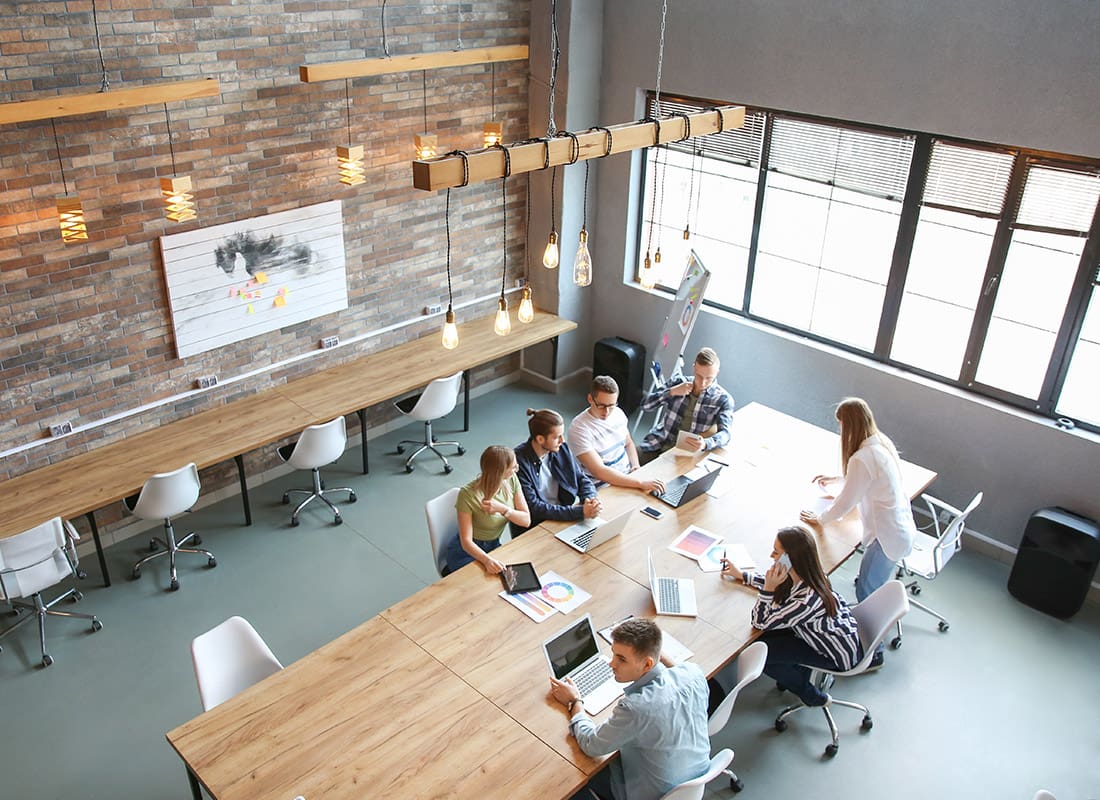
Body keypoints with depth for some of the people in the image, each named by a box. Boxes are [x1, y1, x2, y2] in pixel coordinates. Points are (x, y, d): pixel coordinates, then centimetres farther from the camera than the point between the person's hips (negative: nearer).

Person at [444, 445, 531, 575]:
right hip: (467, 552, -5)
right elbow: (466, 541, -23)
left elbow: (526, 520, -7)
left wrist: (502, 509, -26)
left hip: (494, 546, 5)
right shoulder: (468, 495, -26)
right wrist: (487, 560, -42)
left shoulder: (511, 480, -11)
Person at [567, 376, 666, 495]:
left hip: (628, 476, 7)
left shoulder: (618, 413, 3)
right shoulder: (579, 428, -18)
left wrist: (636, 466, 1)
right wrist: (640, 482, -31)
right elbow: (599, 472, -26)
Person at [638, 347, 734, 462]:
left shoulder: (723, 399, -5)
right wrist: (671, 392, -15)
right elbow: (646, 404, 0)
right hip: (656, 446, 2)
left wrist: (705, 444, -40)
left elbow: (725, 434, -18)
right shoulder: (679, 383, 2)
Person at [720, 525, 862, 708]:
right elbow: (778, 582, 8)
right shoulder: (805, 574, -18)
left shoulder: (807, 601, -39)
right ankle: (799, 672, 21)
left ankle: (811, 696, 16)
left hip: (840, 654, -7)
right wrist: (741, 575, 11)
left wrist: (768, 588, -35)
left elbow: (760, 623, -25)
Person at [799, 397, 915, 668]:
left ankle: (873, 653, 20)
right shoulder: (882, 442, 2)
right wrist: (836, 478, 32)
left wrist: (820, 520, 1)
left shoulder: (862, 458, -27)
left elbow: (846, 502, -16)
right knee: (871, 585, 23)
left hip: (888, 537, -9)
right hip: (902, 528, 9)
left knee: (866, 592, 6)